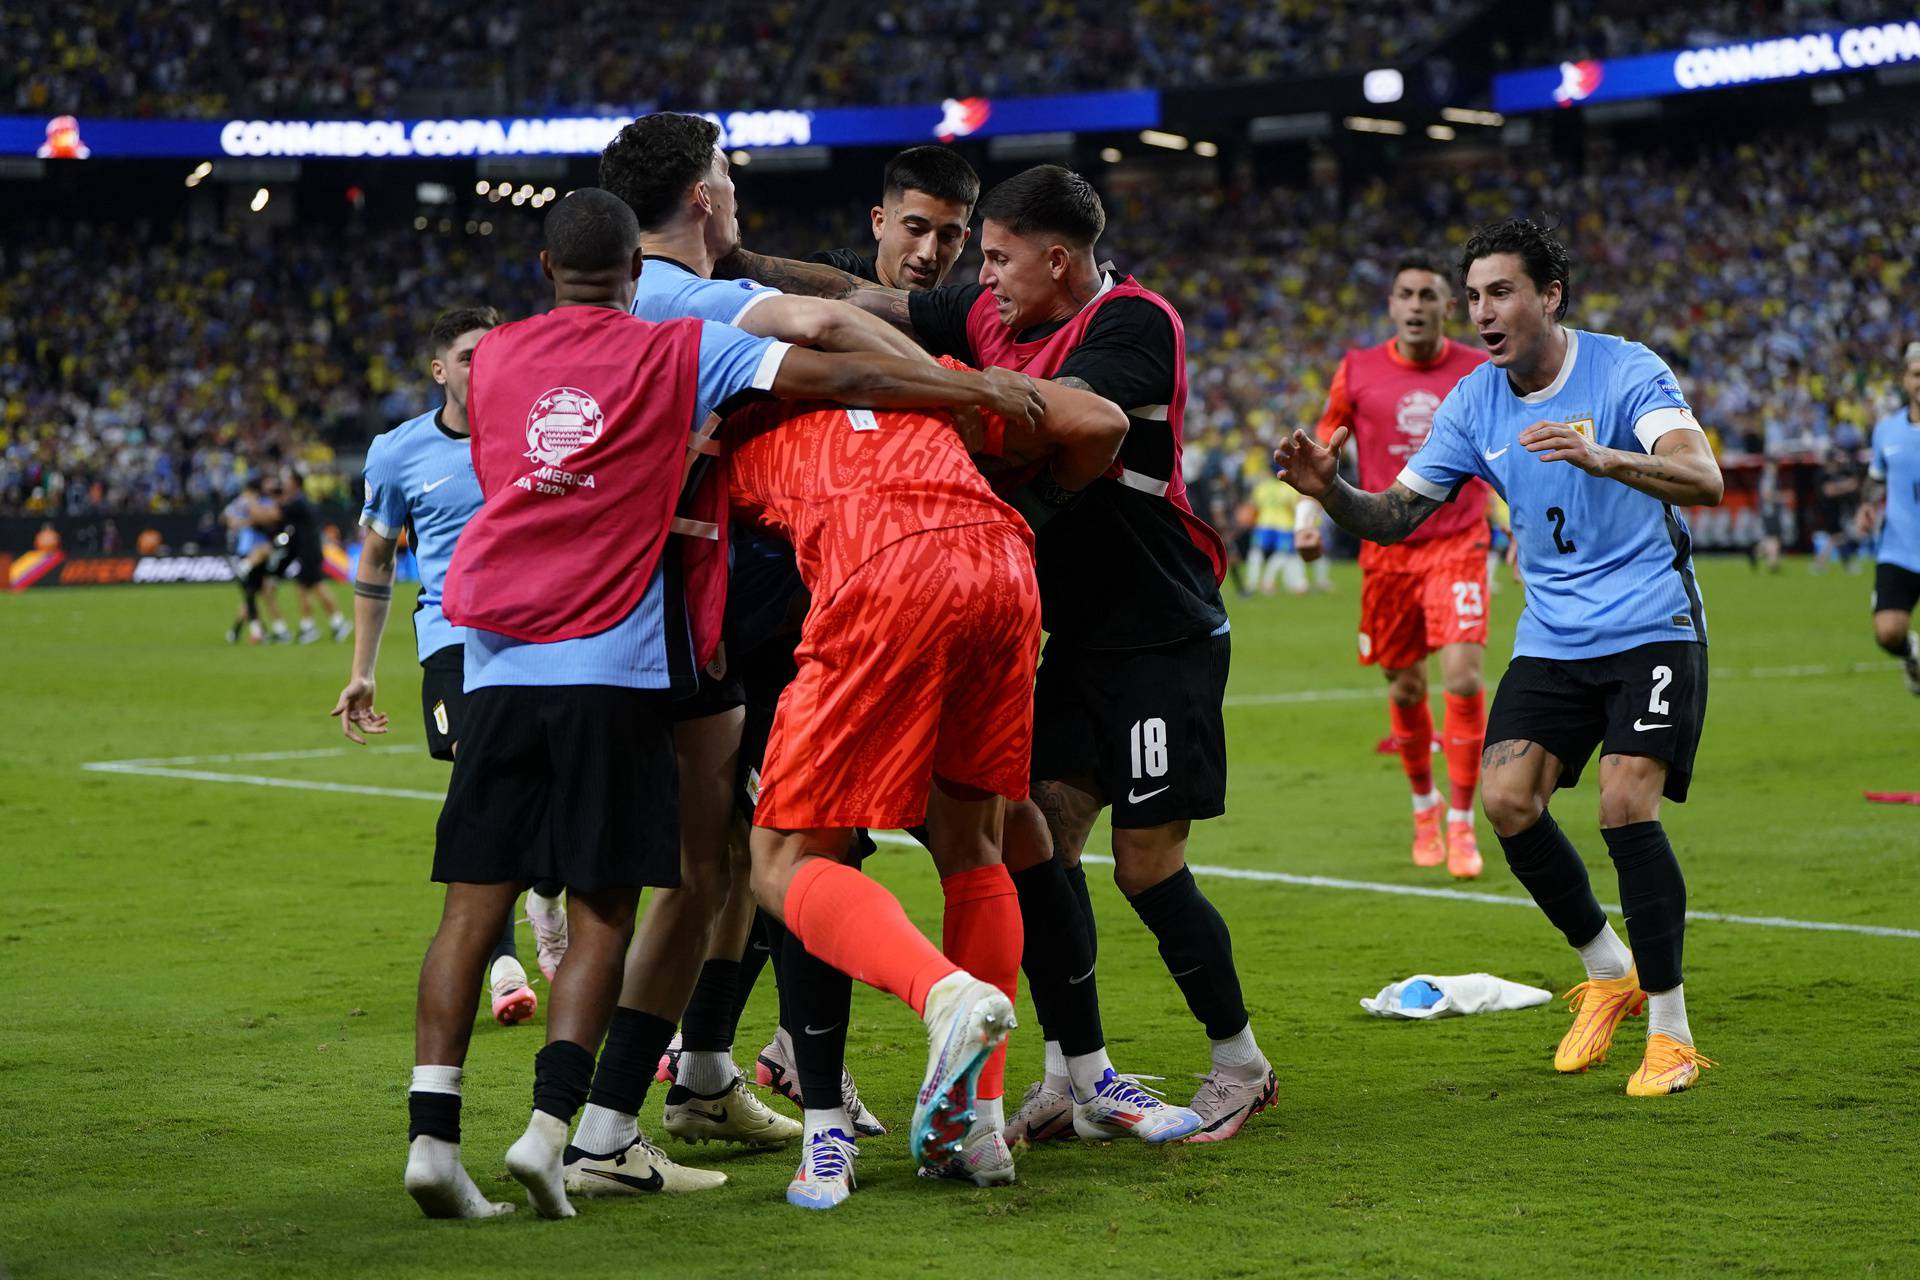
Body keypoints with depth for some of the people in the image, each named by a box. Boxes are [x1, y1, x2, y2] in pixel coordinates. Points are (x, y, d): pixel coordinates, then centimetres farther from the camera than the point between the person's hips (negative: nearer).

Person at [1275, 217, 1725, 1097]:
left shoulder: (1625, 371, -13)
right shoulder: (1474, 403, 3)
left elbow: (1703, 478, -29)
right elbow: (1393, 516, 4)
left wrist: (1601, 457, -46)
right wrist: (1328, 491, -17)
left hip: (1651, 628, -5)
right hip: (1552, 636, 5)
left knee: (1625, 804, -18)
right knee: (1507, 799, -10)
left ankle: (1670, 1032, -5)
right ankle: (1607, 974, 14)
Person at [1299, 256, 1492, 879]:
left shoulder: (1481, 372, -1)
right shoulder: (1358, 370, 1)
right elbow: (1324, 445, 13)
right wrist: (1311, 516, 3)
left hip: (1458, 546, -1)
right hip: (1386, 549, 2)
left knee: (1463, 678, -16)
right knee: (1405, 688, 7)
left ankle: (1461, 822, -4)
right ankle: (1424, 805, 31)